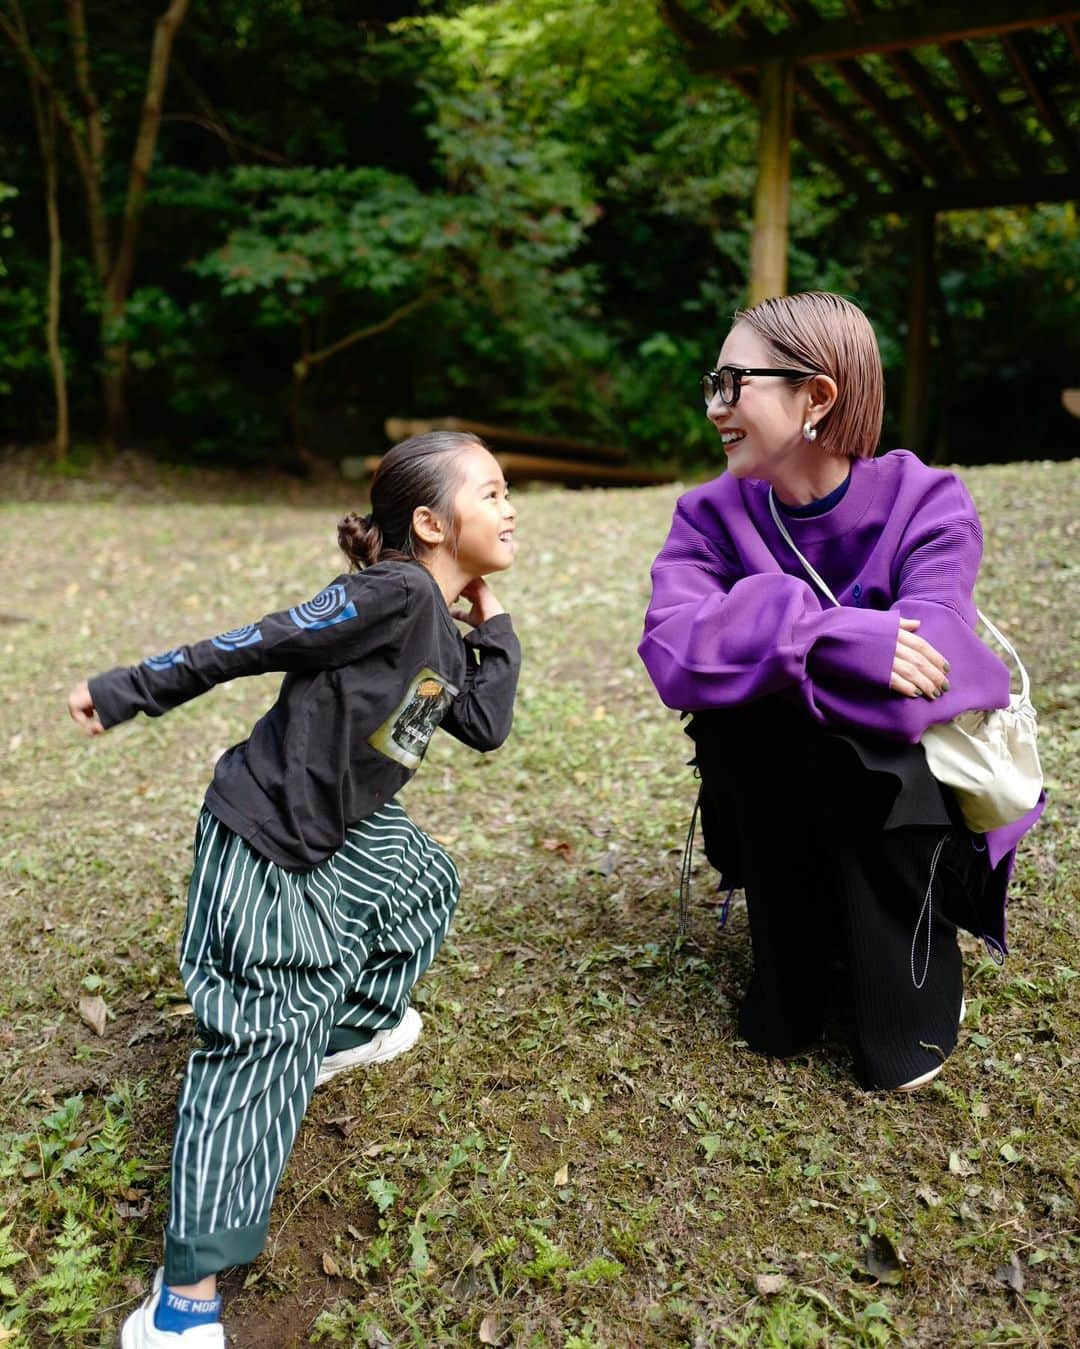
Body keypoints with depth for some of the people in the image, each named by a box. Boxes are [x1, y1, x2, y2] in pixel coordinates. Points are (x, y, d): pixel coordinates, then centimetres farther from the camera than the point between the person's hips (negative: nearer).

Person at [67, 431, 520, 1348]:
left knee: (424, 885, 26)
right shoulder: (394, 593, -23)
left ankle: (349, 1027, 47)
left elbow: (486, 726, 9)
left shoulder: (442, 635, 6)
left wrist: (492, 626, 5)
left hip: (342, 827, 9)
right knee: (264, 1039, -9)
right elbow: (255, 645, -21)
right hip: (264, 836, -9)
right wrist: (125, 694, -16)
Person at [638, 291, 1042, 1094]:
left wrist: (748, 637, -27)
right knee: (733, 713, -26)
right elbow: (672, 655, -27)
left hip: (918, 799, -2)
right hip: (779, 822, 3)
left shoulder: (926, 505, -18)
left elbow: (910, 690, -34)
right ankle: (791, 978, -3)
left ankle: (915, 994, -6)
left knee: (857, 732, -32)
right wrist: (816, 632, -38)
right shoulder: (714, 515, -8)